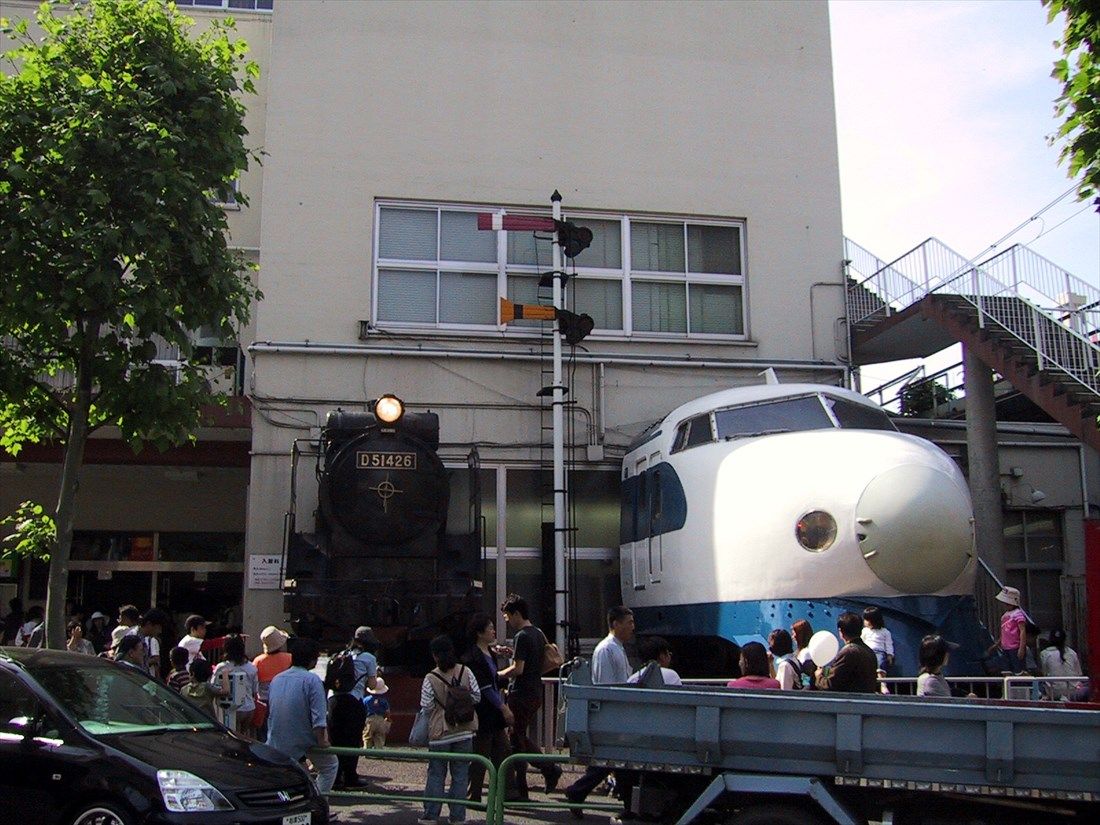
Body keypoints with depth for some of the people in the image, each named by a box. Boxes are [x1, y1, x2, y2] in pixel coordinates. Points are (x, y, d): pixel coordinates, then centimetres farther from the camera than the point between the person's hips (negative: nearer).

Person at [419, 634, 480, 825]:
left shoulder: (431, 679, -12)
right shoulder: (466, 672, -4)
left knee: (436, 774, 10)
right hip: (464, 731, 2)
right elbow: (477, 697, 1)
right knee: (460, 775, 8)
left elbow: (426, 706, -9)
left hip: (440, 733, -2)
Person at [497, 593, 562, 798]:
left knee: (516, 742, 1)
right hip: (535, 694, 9)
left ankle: (518, 790, 7)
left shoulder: (521, 636, -17)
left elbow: (517, 669, -22)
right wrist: (511, 652, 16)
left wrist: (497, 674, -8)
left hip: (521, 695, -9)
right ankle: (549, 769, 15)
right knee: (524, 738, 20)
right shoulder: (538, 633, 11)